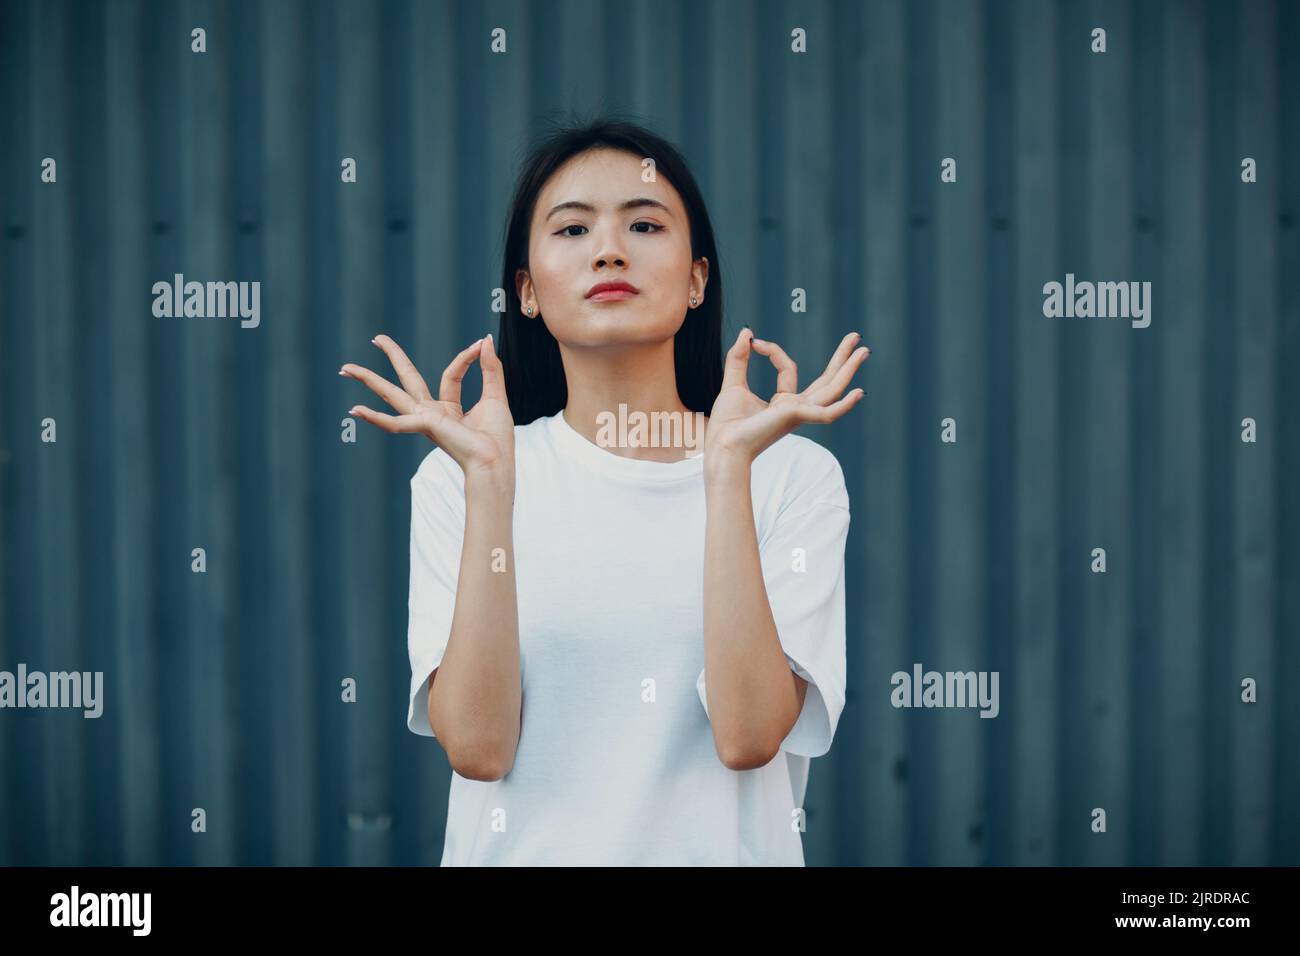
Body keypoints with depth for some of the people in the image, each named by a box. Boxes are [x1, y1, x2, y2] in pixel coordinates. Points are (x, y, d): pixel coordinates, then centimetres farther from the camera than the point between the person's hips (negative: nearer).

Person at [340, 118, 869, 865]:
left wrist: (729, 467, -21)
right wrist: (490, 479, -20)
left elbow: (748, 736, -17)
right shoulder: (454, 479, -3)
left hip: (719, 846, 0)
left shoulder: (794, 473, -5)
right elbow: (477, 746, -14)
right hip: (526, 848, 0)